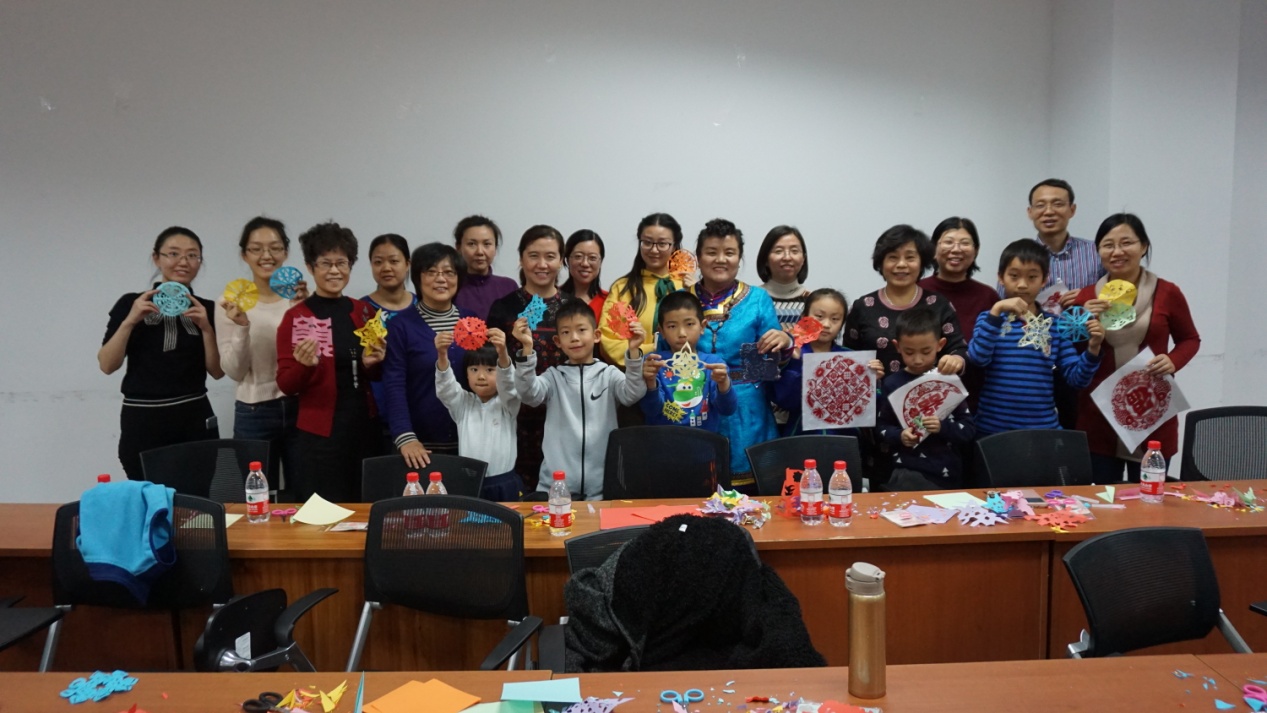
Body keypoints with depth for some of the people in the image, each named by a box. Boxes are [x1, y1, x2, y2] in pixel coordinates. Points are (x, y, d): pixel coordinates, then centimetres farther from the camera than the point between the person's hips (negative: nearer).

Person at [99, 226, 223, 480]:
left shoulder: (206, 309, 7)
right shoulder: (132, 303, 2)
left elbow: (217, 371, 3)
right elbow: (107, 365, -2)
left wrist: (206, 328, -9)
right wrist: (130, 321, -13)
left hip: (195, 419, 2)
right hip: (143, 421, -1)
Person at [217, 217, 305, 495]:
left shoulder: (299, 297, 0)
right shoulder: (232, 302, -1)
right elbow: (234, 371, -4)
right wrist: (242, 327, -20)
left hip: (299, 408, 1)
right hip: (254, 414, 0)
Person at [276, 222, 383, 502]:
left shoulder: (365, 312, 7)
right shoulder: (295, 318, -5)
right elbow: (286, 385, -4)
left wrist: (371, 364, -5)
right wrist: (304, 364, -23)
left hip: (364, 427, 4)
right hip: (320, 432, -4)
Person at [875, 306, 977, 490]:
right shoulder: (892, 384, 0)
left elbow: (969, 430, 1)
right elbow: (881, 426, 6)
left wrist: (943, 427, -18)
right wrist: (899, 435, -15)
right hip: (908, 471, -1)